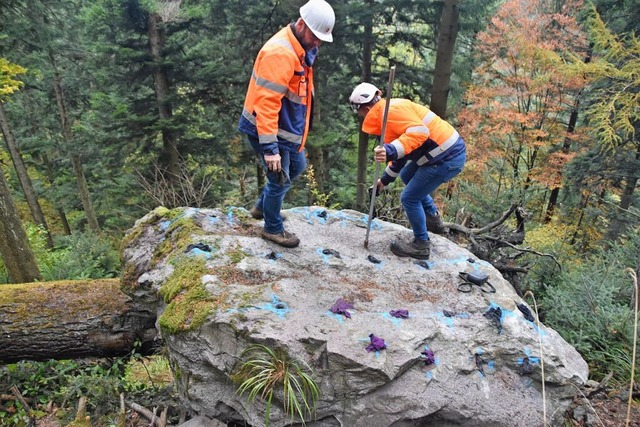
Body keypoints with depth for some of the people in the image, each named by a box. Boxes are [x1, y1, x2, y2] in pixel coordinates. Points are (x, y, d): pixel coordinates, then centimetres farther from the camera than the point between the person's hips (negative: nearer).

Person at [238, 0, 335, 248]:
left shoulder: (300, 49, 8)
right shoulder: (280, 52, -24)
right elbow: (266, 102, -29)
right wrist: (269, 147, -30)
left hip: (286, 127, 10)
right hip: (267, 129, -10)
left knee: (297, 167, 23)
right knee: (281, 179, 2)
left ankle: (262, 207, 39)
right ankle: (273, 229, 25)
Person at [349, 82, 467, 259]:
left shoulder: (391, 110, -17)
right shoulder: (390, 111, 16)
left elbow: (419, 132, -31)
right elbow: (401, 154, 23)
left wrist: (390, 151, -39)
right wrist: (385, 179, 27)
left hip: (448, 158, -11)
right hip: (449, 151, 11)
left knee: (409, 198, -2)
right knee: (407, 176, 29)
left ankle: (421, 245, 15)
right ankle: (433, 219, 36)